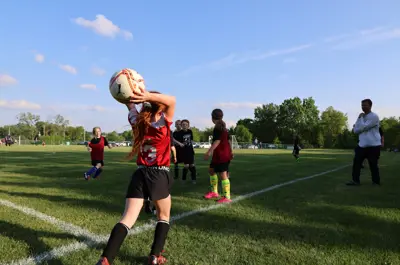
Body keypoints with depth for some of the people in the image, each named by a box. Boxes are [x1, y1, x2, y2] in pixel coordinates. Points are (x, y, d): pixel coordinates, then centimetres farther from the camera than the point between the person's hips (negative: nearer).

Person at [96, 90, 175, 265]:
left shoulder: (137, 122, 5)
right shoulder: (163, 123, -9)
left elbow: (130, 105, 22)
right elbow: (171, 100, -16)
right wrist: (149, 95, -25)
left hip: (139, 175, 4)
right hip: (159, 175, -3)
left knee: (127, 218, 1)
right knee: (163, 217, 19)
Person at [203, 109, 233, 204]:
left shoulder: (218, 127, -14)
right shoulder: (223, 127, 15)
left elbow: (217, 141, -22)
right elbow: (228, 140, 19)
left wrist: (209, 152, -25)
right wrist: (230, 152, 26)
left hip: (221, 154, -10)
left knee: (223, 174, -8)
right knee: (211, 170, 19)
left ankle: (227, 197, -4)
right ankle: (214, 192, 26)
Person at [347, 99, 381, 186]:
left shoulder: (374, 116, -10)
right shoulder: (362, 117, 15)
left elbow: (363, 127, -20)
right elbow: (355, 130, 5)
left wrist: (360, 118, -5)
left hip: (373, 145, -7)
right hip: (362, 145, 7)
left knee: (373, 165, 2)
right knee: (356, 162, 2)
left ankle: (376, 182, 17)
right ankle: (355, 180, 7)